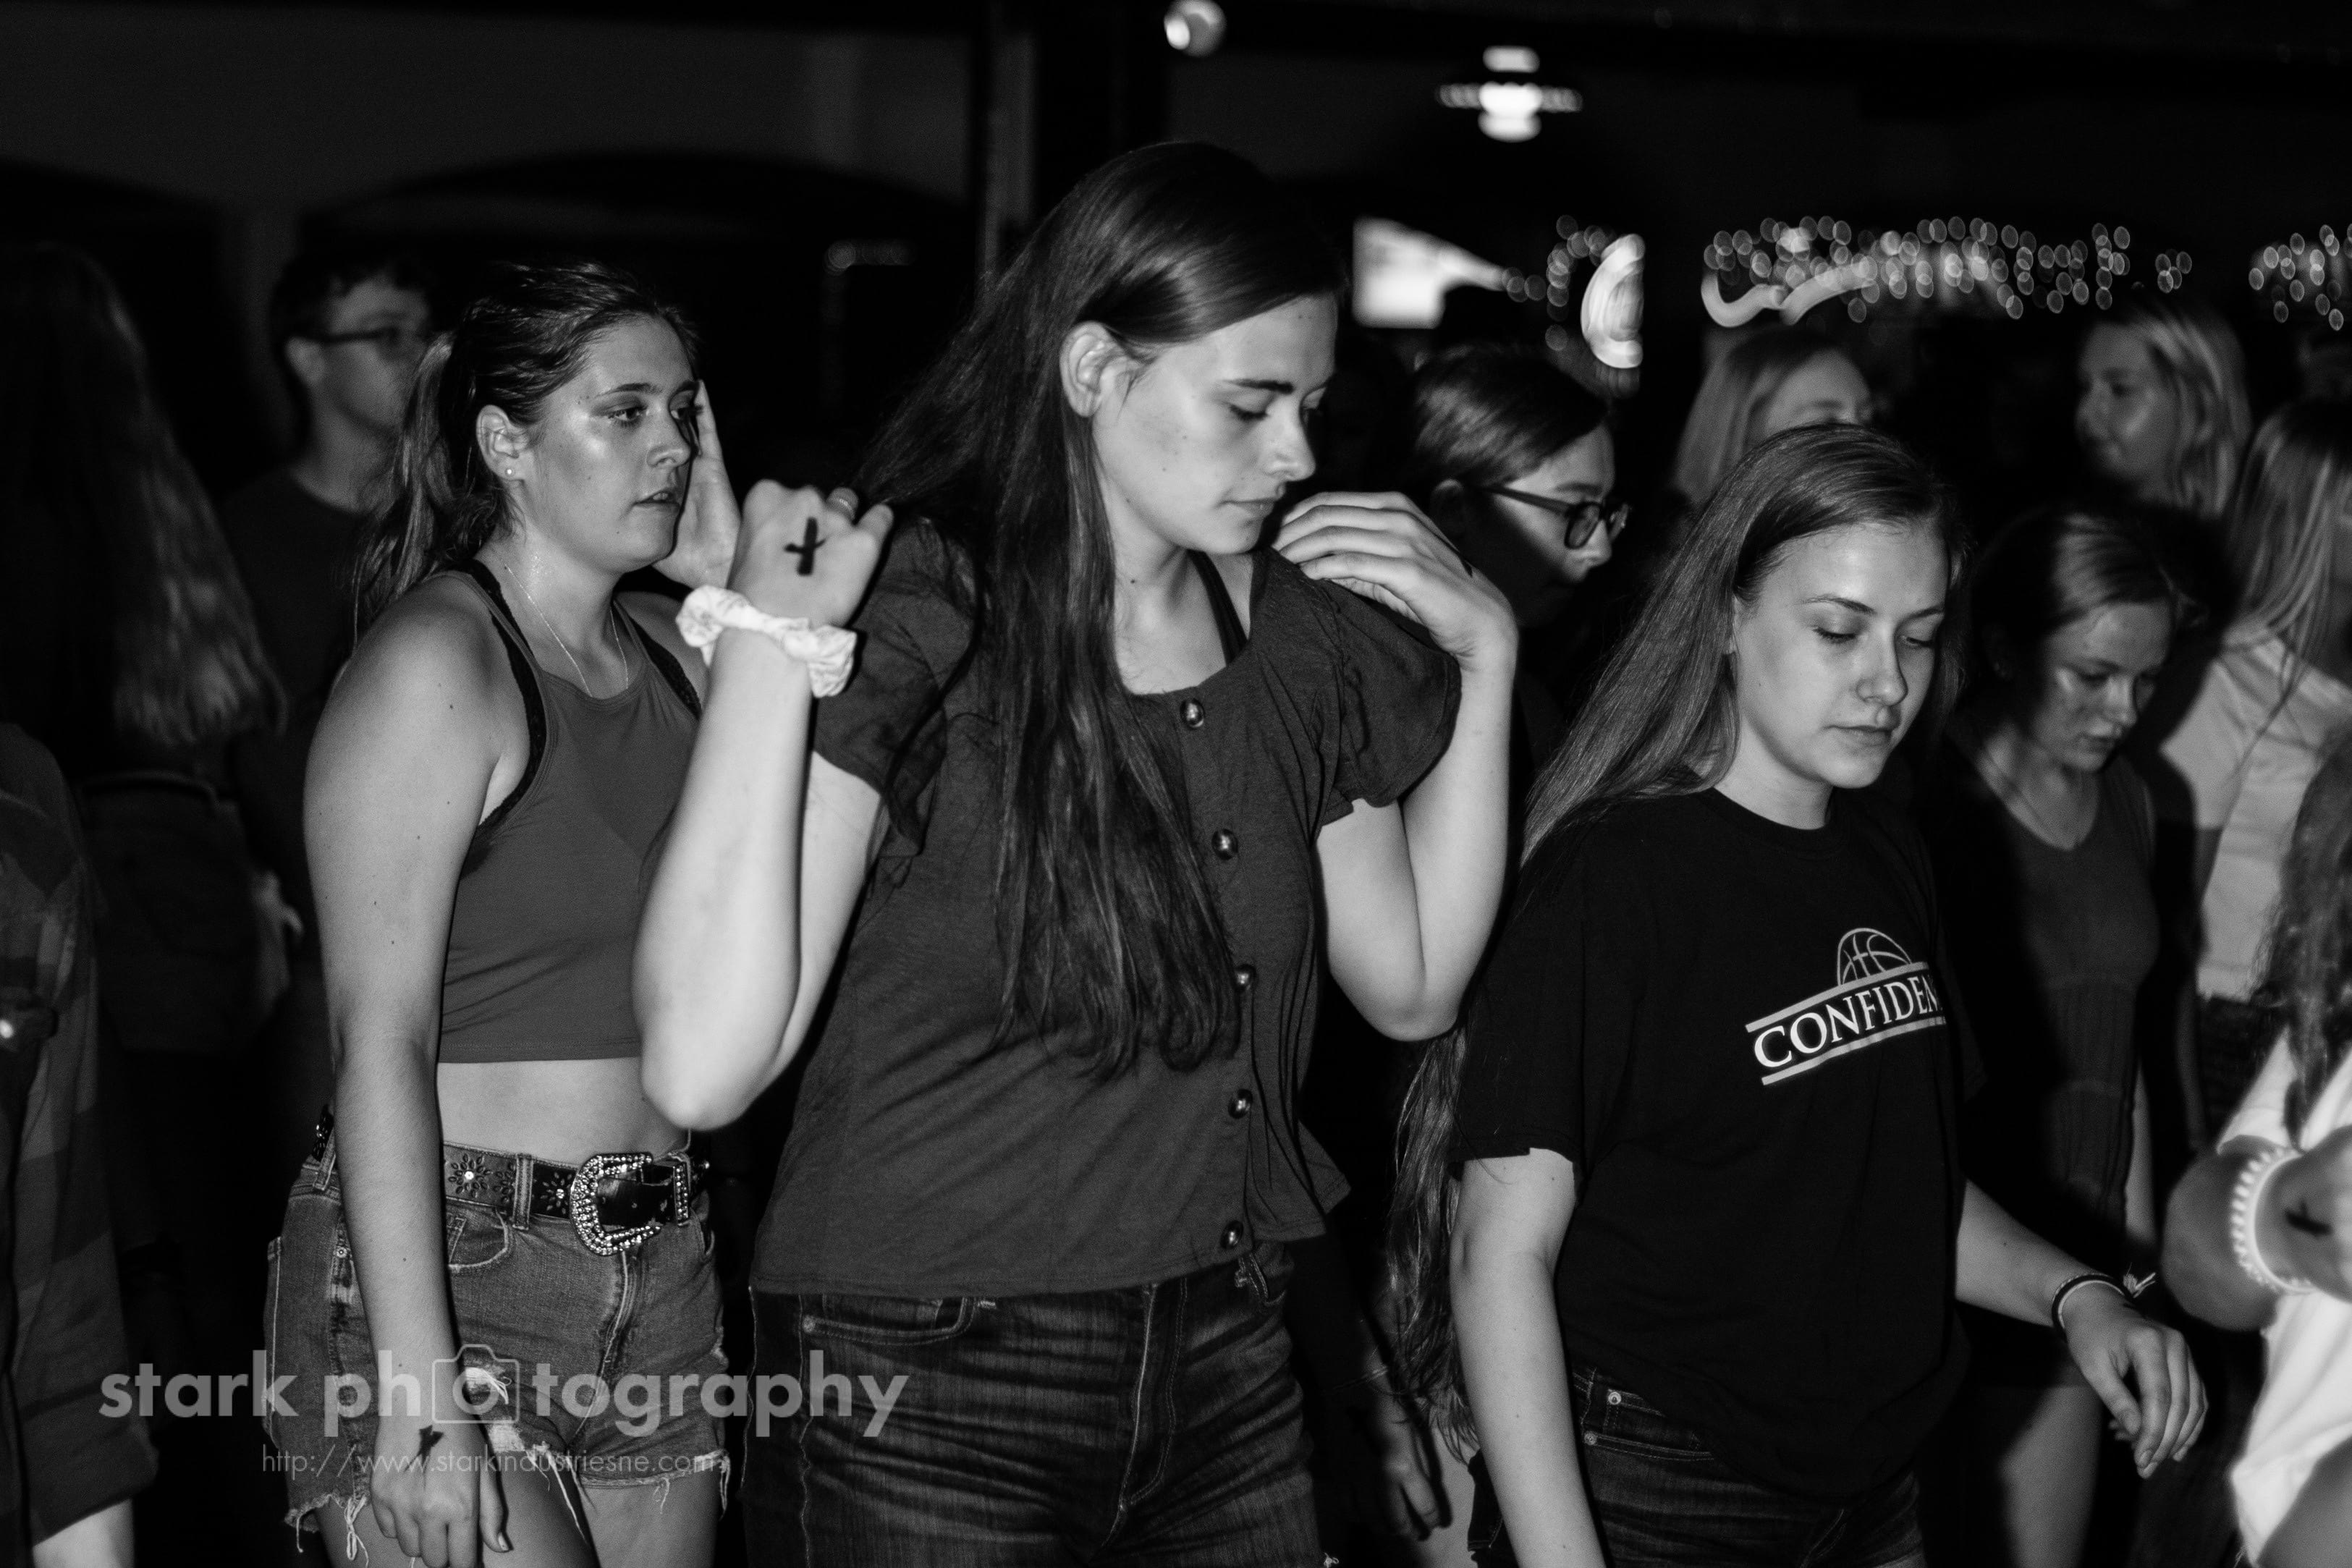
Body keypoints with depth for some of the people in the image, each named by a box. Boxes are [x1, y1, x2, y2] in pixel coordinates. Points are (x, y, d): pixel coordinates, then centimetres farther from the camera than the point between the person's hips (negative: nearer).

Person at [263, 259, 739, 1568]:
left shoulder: (667, 652, 12)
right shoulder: (435, 655, -10)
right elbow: (380, 1040, -16)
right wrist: (420, 1392, -22)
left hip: (659, 1265, 7)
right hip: (449, 1261, -7)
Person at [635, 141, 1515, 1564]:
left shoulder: (1297, 638, 5)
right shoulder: (911, 628, -14)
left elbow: (1413, 987, 13)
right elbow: (705, 1069, -23)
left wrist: (1484, 654, 7)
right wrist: (770, 646, -26)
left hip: (1229, 1381, 6)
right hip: (926, 1408, -5)